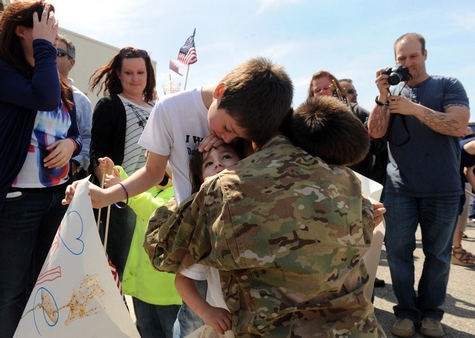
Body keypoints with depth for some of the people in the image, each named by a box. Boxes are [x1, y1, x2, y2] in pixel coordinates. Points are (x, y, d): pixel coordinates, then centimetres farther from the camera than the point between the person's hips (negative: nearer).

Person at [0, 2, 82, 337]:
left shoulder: (63, 85, 13)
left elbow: (75, 133, 17)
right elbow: (44, 97, -26)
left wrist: (71, 144, -6)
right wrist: (43, 45, -14)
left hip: (59, 194, 7)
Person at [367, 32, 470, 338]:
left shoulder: (448, 86, 0)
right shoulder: (392, 93, 9)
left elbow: (458, 126, -14)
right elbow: (375, 133, -3)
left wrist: (414, 109, -21)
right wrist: (383, 96, -15)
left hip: (443, 189, -2)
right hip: (400, 188, 2)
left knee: (438, 253, 9)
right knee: (398, 251, 3)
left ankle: (431, 311, 25)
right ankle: (407, 310, 18)